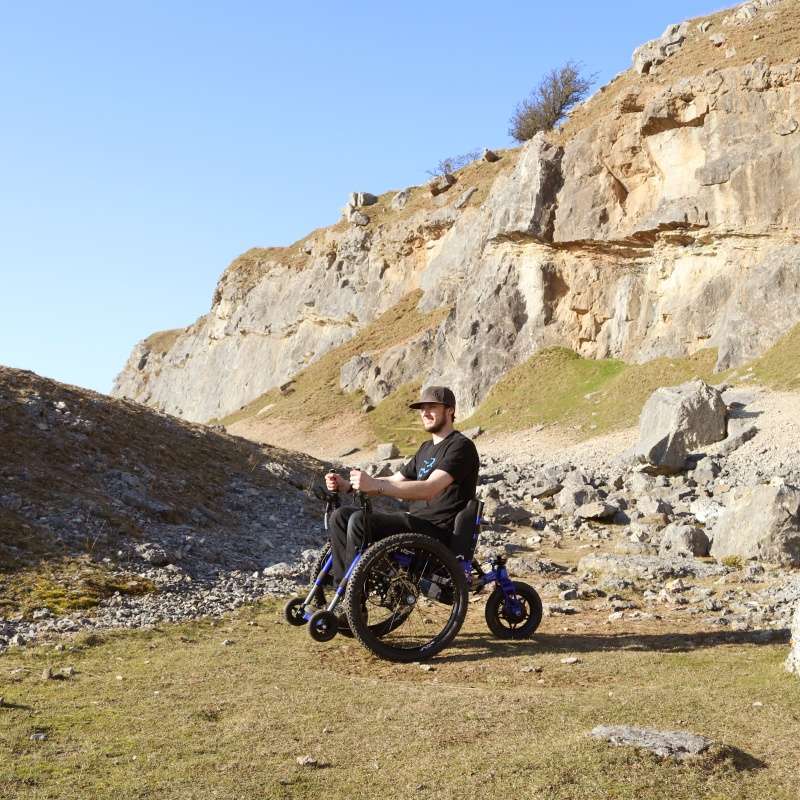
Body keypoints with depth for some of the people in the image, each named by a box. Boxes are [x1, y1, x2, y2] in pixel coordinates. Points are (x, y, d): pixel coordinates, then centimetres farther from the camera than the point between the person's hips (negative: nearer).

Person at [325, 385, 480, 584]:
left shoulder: (461, 446, -10)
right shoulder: (427, 448, 22)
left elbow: (430, 488, -24)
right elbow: (395, 481, 20)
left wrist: (376, 486, -35)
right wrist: (347, 485, 4)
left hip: (438, 530, -9)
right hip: (414, 520, 9)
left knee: (359, 521, -26)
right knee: (341, 516, -4)